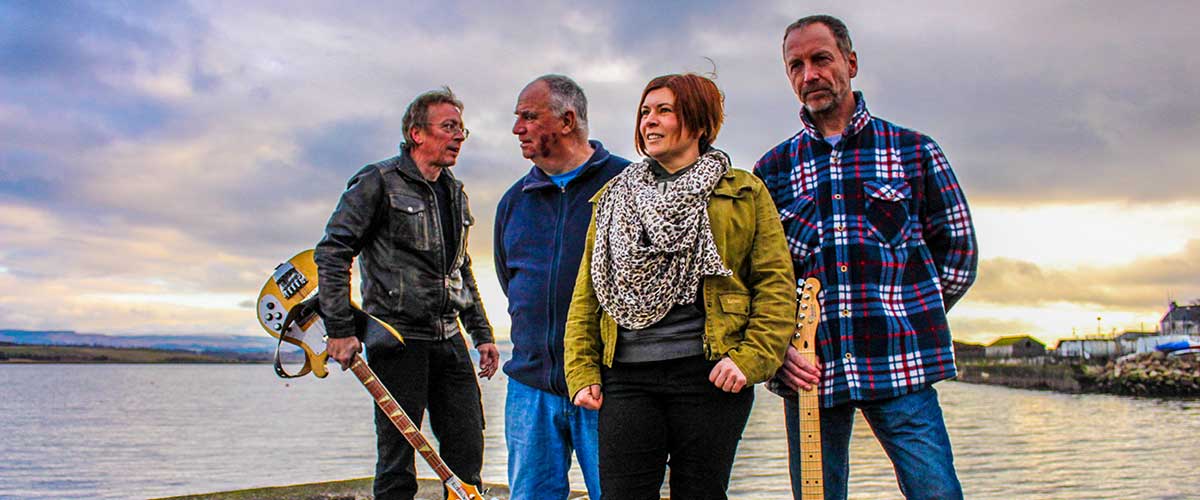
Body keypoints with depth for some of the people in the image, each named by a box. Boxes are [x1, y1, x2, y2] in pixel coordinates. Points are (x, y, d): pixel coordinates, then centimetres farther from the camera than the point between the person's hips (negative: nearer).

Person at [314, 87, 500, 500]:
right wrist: (340, 328, -15)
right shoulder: (378, 182, -5)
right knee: (397, 463, 0)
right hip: (397, 336, -6)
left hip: (449, 339, 7)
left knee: (467, 456, 7)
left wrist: (482, 333, 17)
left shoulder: (455, 193, 17)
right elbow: (331, 252, -9)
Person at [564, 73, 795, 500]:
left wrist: (750, 359, -10)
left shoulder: (745, 194, 6)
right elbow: (586, 292, 13)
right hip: (626, 377, 3)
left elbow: (776, 284, 1)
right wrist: (582, 370, 4)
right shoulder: (614, 198, 16)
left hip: (710, 376, -2)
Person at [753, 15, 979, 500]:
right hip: (809, 370, 2)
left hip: (900, 367, -1)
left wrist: (906, 322, 5)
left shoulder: (914, 151, 7)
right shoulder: (773, 168, 11)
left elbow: (958, 251, 11)